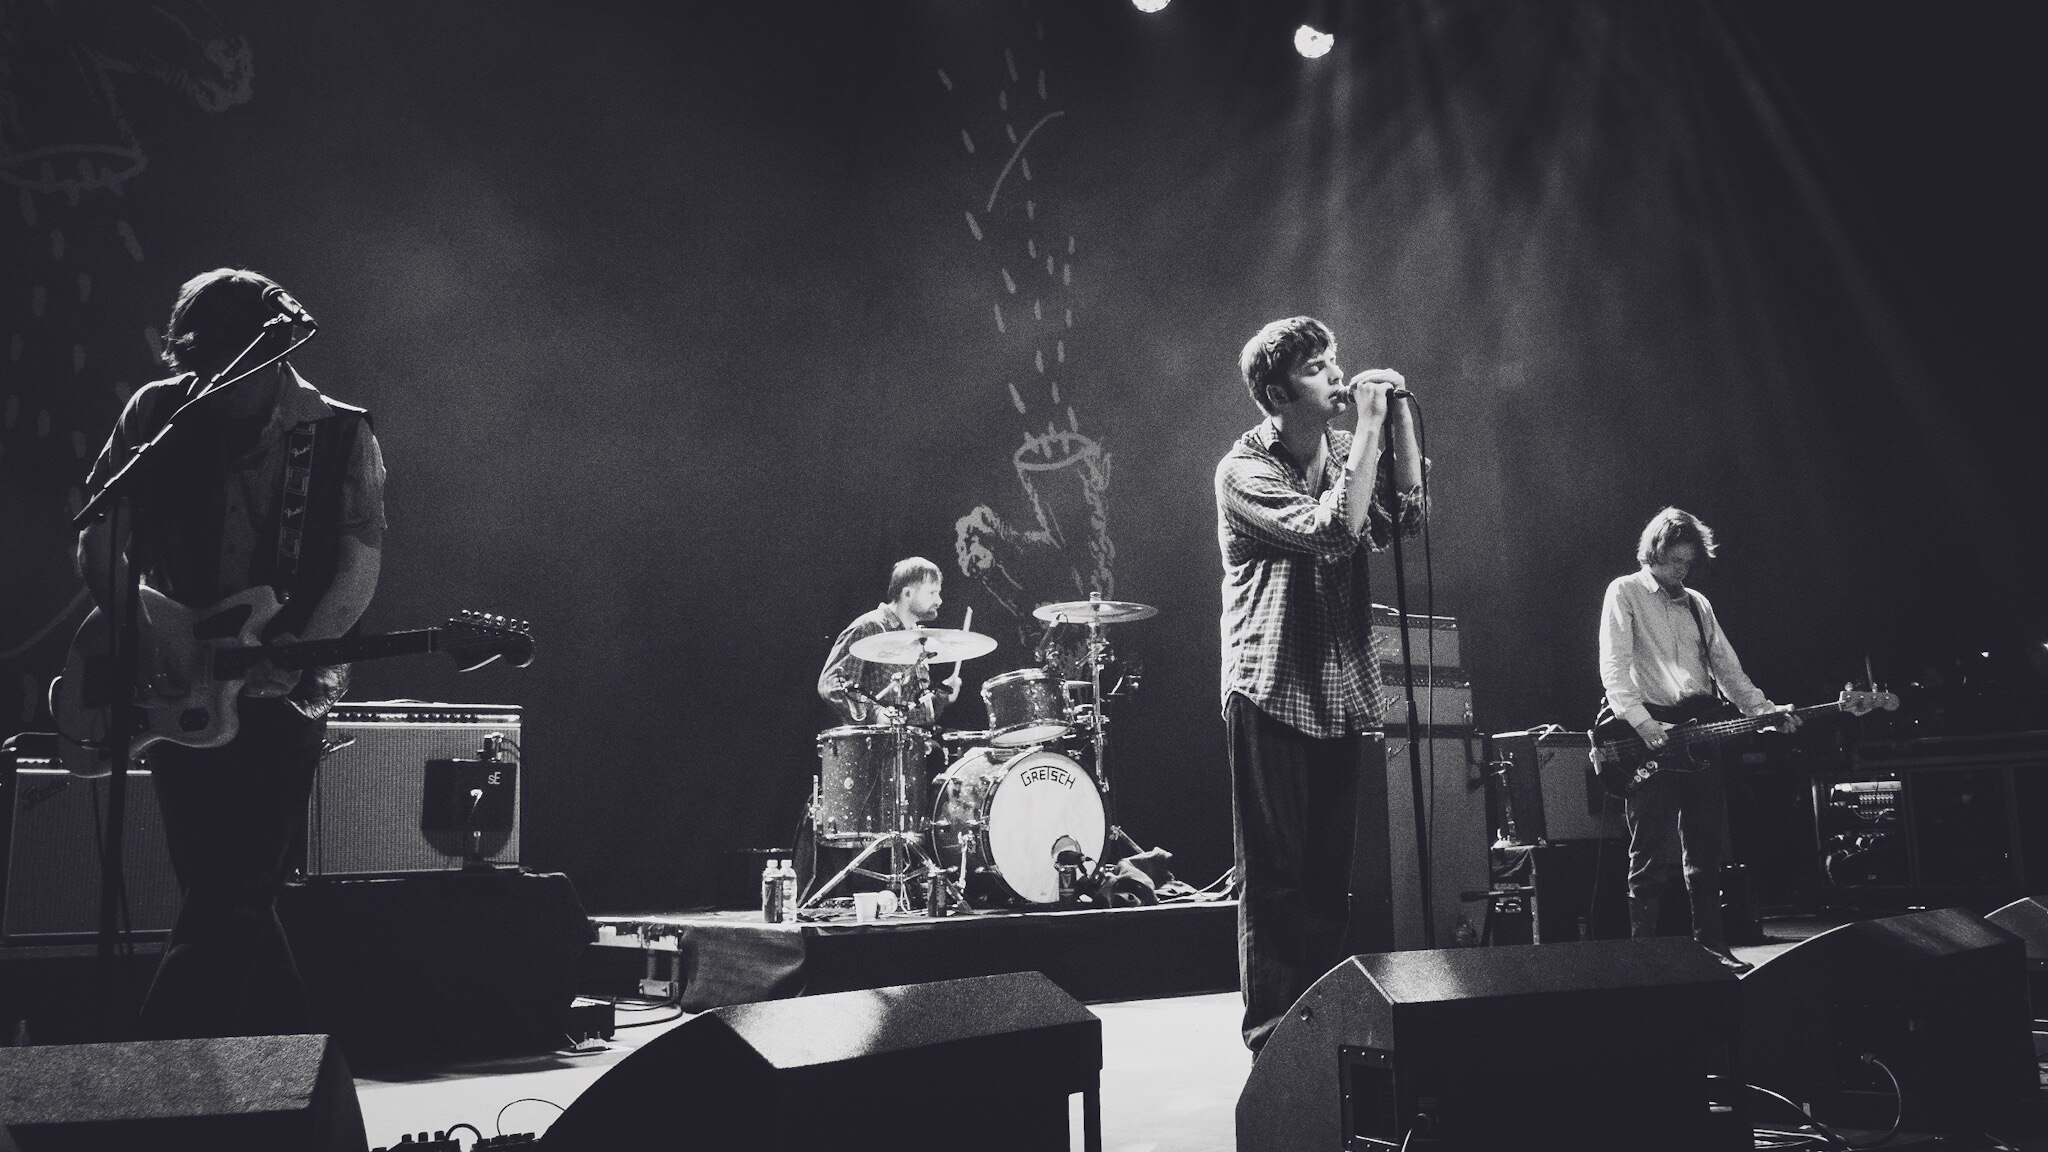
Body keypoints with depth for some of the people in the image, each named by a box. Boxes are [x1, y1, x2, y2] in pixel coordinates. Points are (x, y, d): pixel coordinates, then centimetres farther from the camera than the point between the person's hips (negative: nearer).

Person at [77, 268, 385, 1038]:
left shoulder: (340, 436, -1)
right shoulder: (156, 414, 3)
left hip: (281, 698, -2)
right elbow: (97, 540, 6)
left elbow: (359, 566, -5)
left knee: (228, 902, -5)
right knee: (227, 901, 5)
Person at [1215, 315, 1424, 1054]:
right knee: (1275, 875, 1)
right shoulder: (1244, 471, -10)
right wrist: (1370, 427, -19)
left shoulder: (1346, 451, 11)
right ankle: (1272, 1033, 10)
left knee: (1332, 873, 11)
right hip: (1274, 694, -6)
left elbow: (1406, 517, -3)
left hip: (1343, 691, 6)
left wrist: (1398, 416, -9)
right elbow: (1333, 532, -22)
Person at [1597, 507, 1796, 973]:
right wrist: (1640, 721, -23)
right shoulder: (1625, 592, 0)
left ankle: (1712, 947, 19)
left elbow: (1727, 669, 18)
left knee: (1706, 855, 11)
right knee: (1651, 860, -6)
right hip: (1648, 742, -6)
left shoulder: (1697, 603, 19)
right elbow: (1613, 667, -11)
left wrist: (1765, 711, 3)